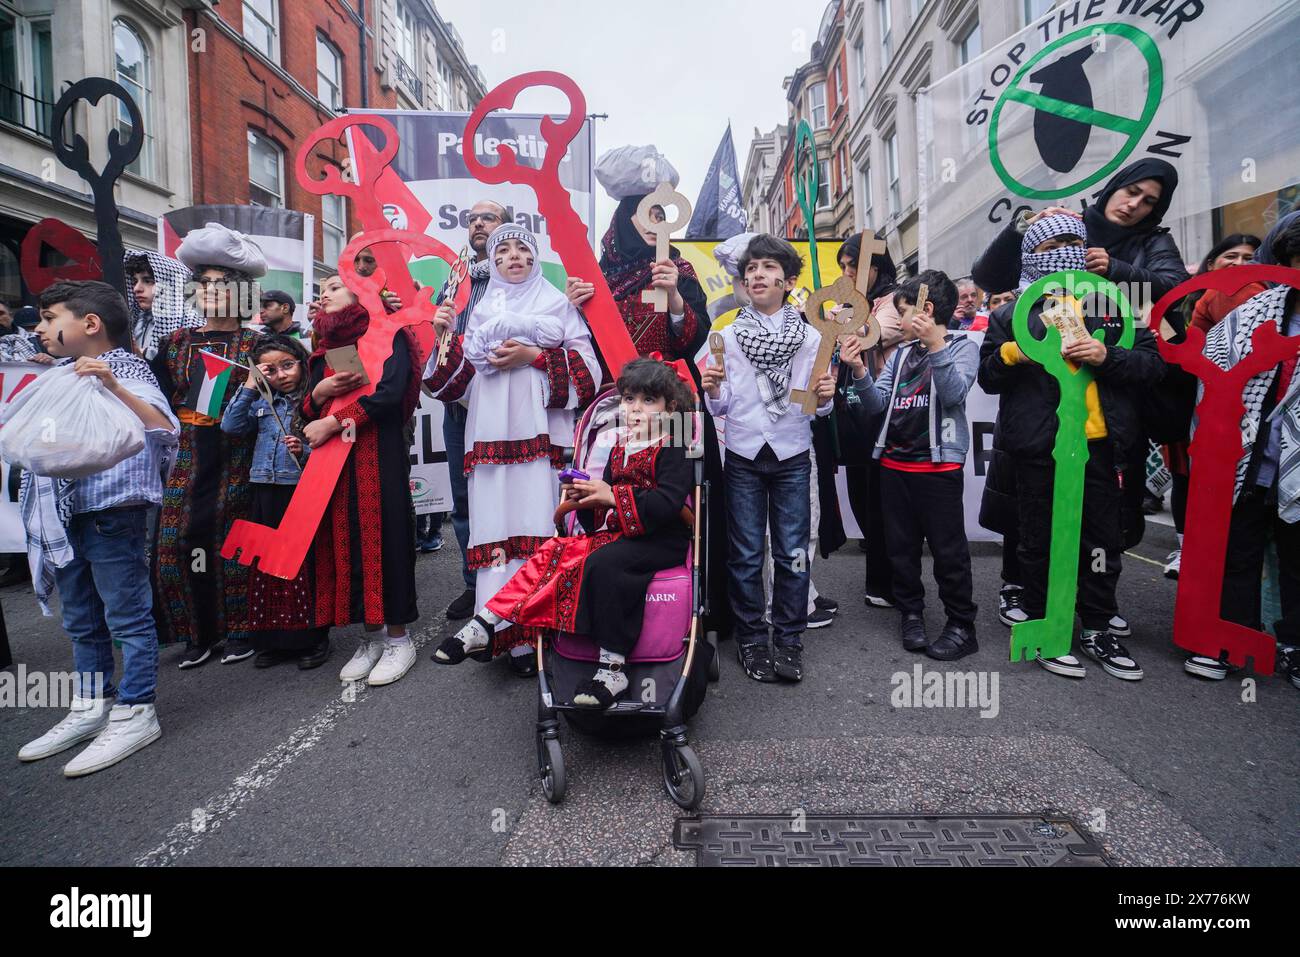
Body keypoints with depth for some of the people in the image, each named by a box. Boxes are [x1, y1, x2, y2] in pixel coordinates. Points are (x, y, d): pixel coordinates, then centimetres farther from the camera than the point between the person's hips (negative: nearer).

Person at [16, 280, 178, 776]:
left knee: (127, 616, 0)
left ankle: (135, 713, 11)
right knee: (80, 621, 18)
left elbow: (165, 428, -28)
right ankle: (90, 708, 31)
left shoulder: (125, 370, -11)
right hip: (64, 516, 9)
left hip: (112, 513, -9)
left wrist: (113, 386, -38)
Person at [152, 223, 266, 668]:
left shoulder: (256, 343, 3)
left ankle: (238, 630, 15)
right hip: (189, 455, 4)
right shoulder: (178, 342, 13)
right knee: (183, 536, 2)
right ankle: (198, 633, 16)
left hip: (237, 455, -3)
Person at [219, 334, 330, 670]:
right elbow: (230, 426, 2)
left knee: (304, 565, 0)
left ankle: (312, 638, 13)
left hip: (301, 492, -5)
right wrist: (249, 387, 1)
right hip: (266, 494, 5)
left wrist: (305, 451, -22)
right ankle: (273, 639, 23)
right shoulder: (262, 402, 13)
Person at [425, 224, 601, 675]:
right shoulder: (483, 309, 23)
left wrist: (535, 357, -8)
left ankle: (535, 629, -1)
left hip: (540, 430, -2)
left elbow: (587, 364, 2)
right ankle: (501, 630, 1)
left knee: (537, 521, -9)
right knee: (494, 524, -4)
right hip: (492, 431, 3)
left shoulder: (558, 303, 14)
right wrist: (446, 336, 2)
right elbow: (462, 376, 17)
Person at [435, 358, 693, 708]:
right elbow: (603, 512, 19)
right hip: (616, 534, 7)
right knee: (555, 551, -10)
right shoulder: (620, 448, 15)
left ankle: (612, 670, -27)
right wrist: (585, 498, -3)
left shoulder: (672, 449, -7)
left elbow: (668, 502, -22)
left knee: (603, 563, -34)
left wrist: (612, 496, -20)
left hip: (661, 540, -7)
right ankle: (484, 625, -9)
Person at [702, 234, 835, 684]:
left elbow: (818, 406, 4)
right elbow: (720, 406, 3)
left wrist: (824, 397, -17)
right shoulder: (728, 336, 2)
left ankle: (789, 639, 20)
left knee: (792, 553, 5)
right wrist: (712, 389, -18)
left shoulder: (809, 337, 2)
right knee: (746, 555, 6)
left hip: (791, 458, 0)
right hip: (743, 458, 0)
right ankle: (751, 639, 21)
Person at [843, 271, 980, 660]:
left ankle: (962, 625, 12)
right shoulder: (901, 352, 15)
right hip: (895, 463, 6)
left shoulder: (962, 346, 1)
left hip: (937, 464, -5)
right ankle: (910, 613, 26)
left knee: (948, 548, 0)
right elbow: (877, 404, 7)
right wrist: (859, 371, -9)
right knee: (901, 546, 12)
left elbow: (954, 392, -18)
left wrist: (935, 345, -27)